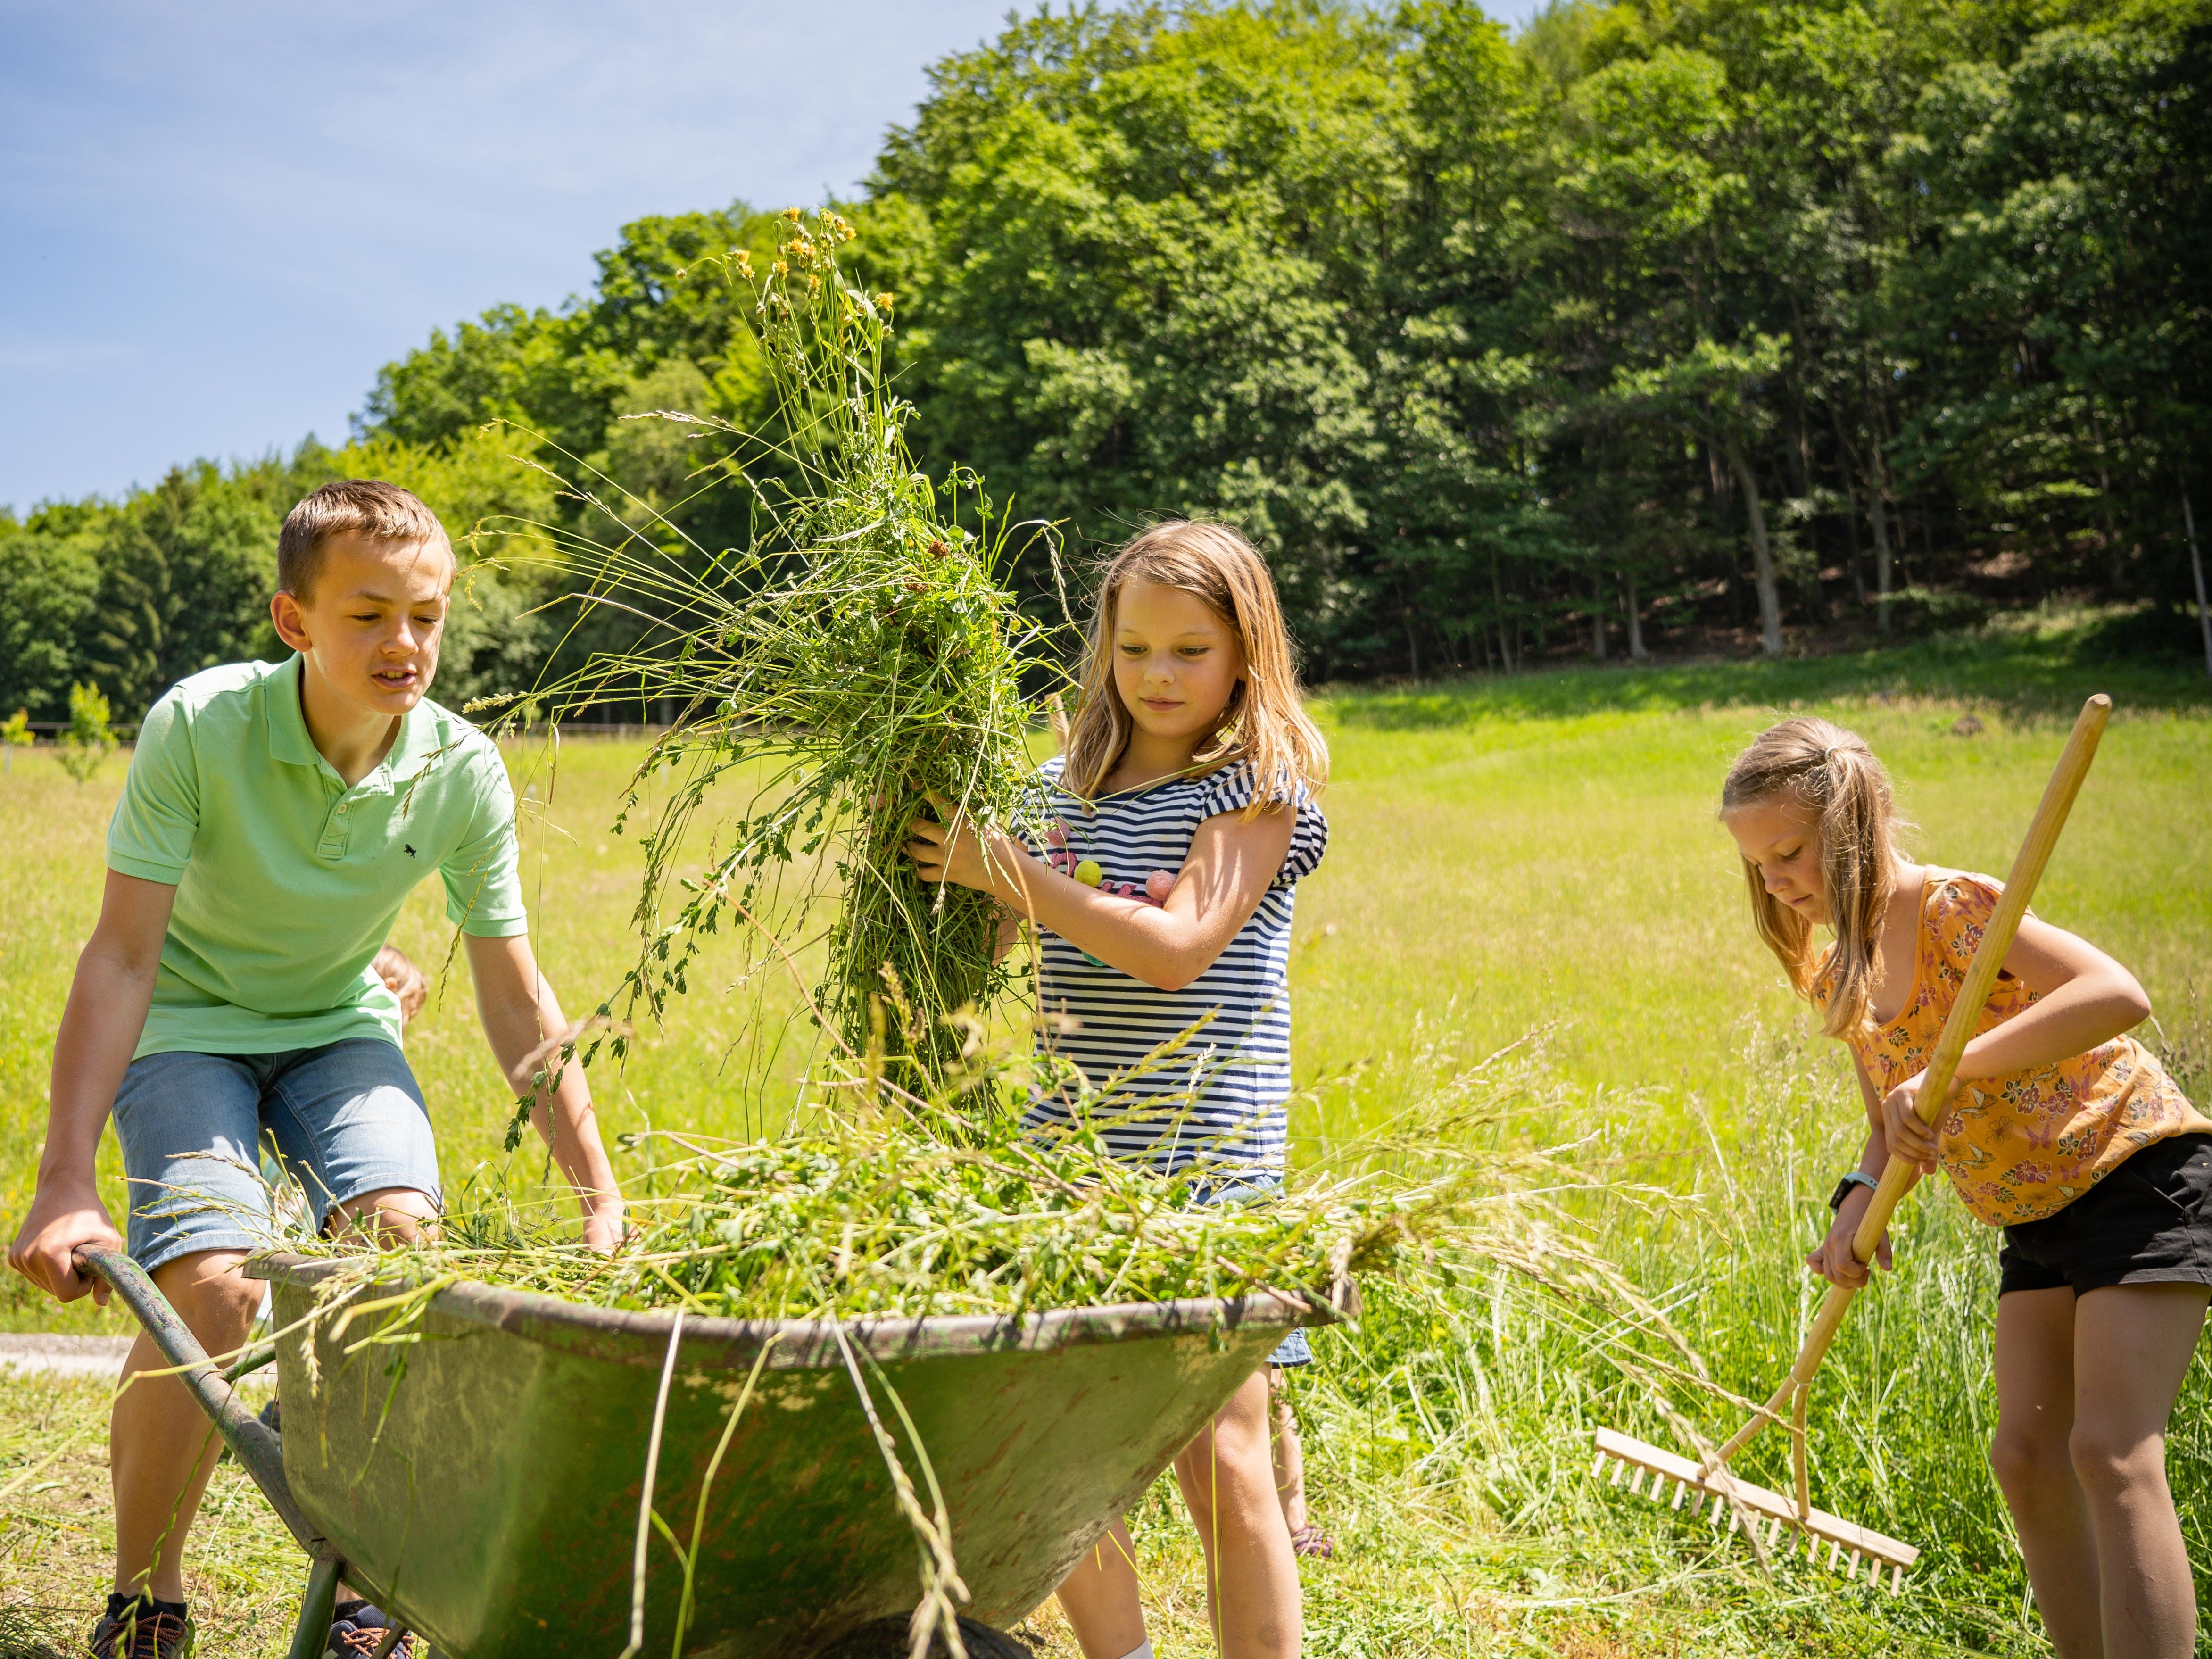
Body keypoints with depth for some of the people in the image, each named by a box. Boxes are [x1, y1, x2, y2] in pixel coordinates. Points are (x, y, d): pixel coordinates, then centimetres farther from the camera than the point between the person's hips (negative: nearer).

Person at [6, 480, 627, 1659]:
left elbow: (516, 1000, -8)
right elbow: (120, 957, -22)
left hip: (339, 1028, 2)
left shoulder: (464, 771, -16)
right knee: (212, 1290, -24)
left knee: (403, 1242, -24)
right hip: (189, 1025, -2)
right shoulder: (199, 727, -24)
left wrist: (599, 1198, -10)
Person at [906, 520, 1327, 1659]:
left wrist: (1003, 868, -16)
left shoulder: (1264, 786, -5)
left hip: (1205, 1156, -6)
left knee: (1218, 1462, -3)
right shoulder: (1069, 783, 13)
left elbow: (1175, 948, -18)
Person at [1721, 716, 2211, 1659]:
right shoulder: (1840, 976, 5)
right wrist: (1860, 1203, -9)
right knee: (2026, 1455, 4)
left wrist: (1949, 1070, -38)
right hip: (2037, 1218, 9)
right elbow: (1894, 1125, 12)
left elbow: (2117, 994, -35)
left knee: (2111, 1452, -18)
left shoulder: (1953, 908, -21)